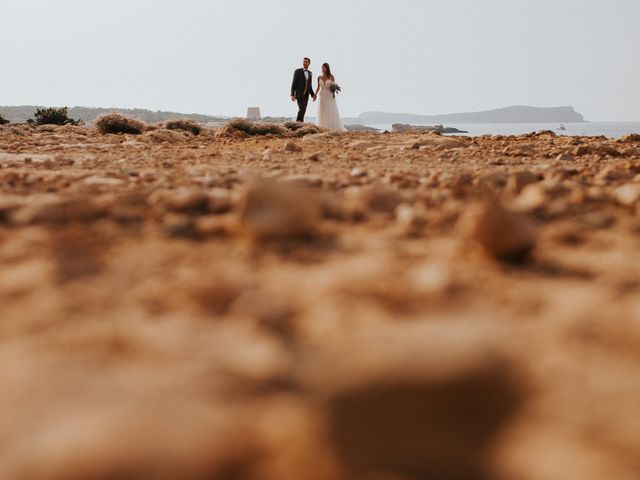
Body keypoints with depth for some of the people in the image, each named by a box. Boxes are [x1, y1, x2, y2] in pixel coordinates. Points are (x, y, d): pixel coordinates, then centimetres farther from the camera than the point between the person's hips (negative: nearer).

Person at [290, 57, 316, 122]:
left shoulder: (310, 73, 12)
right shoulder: (297, 71, -5)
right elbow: (294, 83, -8)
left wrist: (313, 94, 4)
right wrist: (292, 95, -16)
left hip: (306, 95, 6)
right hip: (299, 94, -6)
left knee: (303, 111, 3)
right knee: (302, 109, -21)